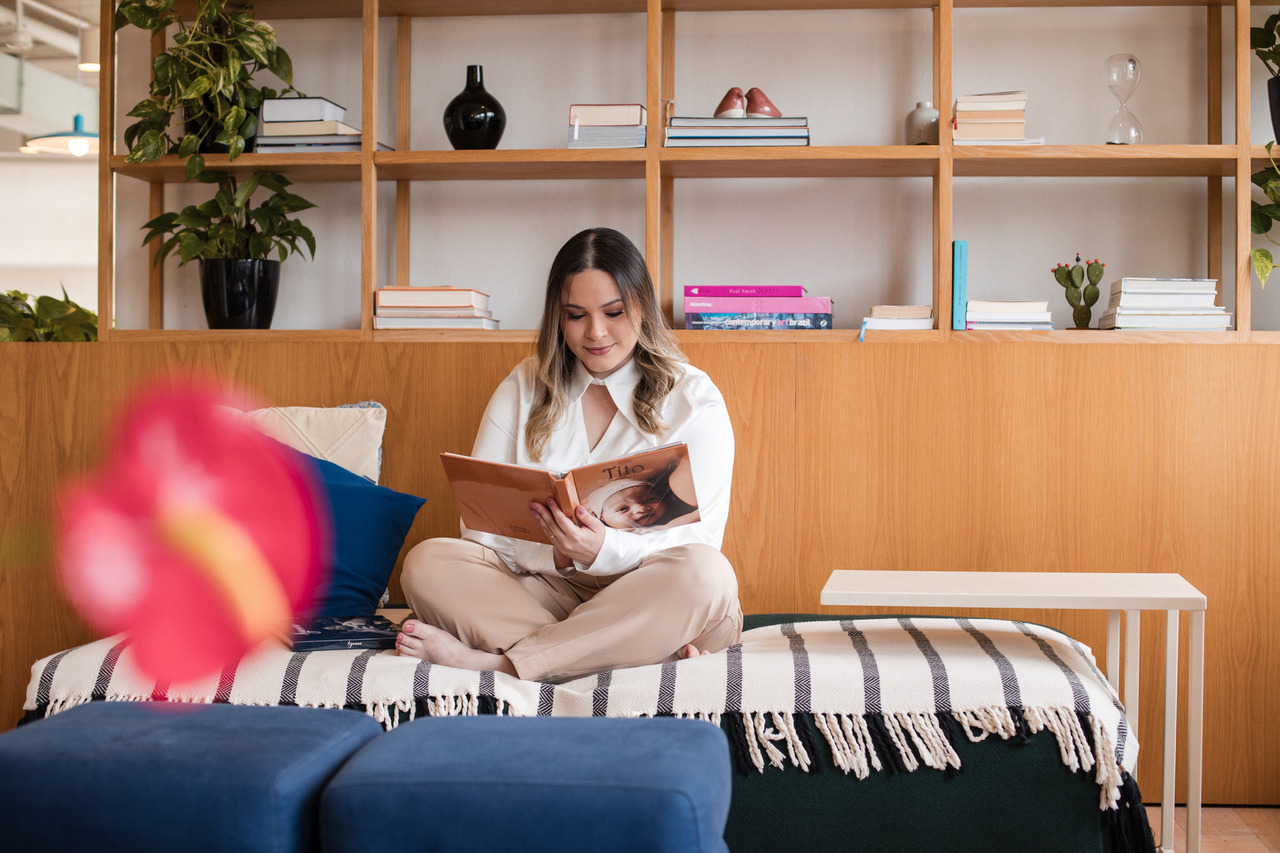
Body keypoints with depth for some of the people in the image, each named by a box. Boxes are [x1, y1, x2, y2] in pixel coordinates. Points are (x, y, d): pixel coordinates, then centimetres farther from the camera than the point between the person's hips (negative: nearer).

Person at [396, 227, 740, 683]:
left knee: (707, 575, -35)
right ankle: (647, 649, -30)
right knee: (427, 563, -22)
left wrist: (602, 550, -28)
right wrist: (554, 554, -19)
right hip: (549, 590, 3)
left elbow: (697, 541, -9)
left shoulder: (693, 399, 0)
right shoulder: (524, 388, 9)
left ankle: (494, 660, -31)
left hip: (651, 603, -2)